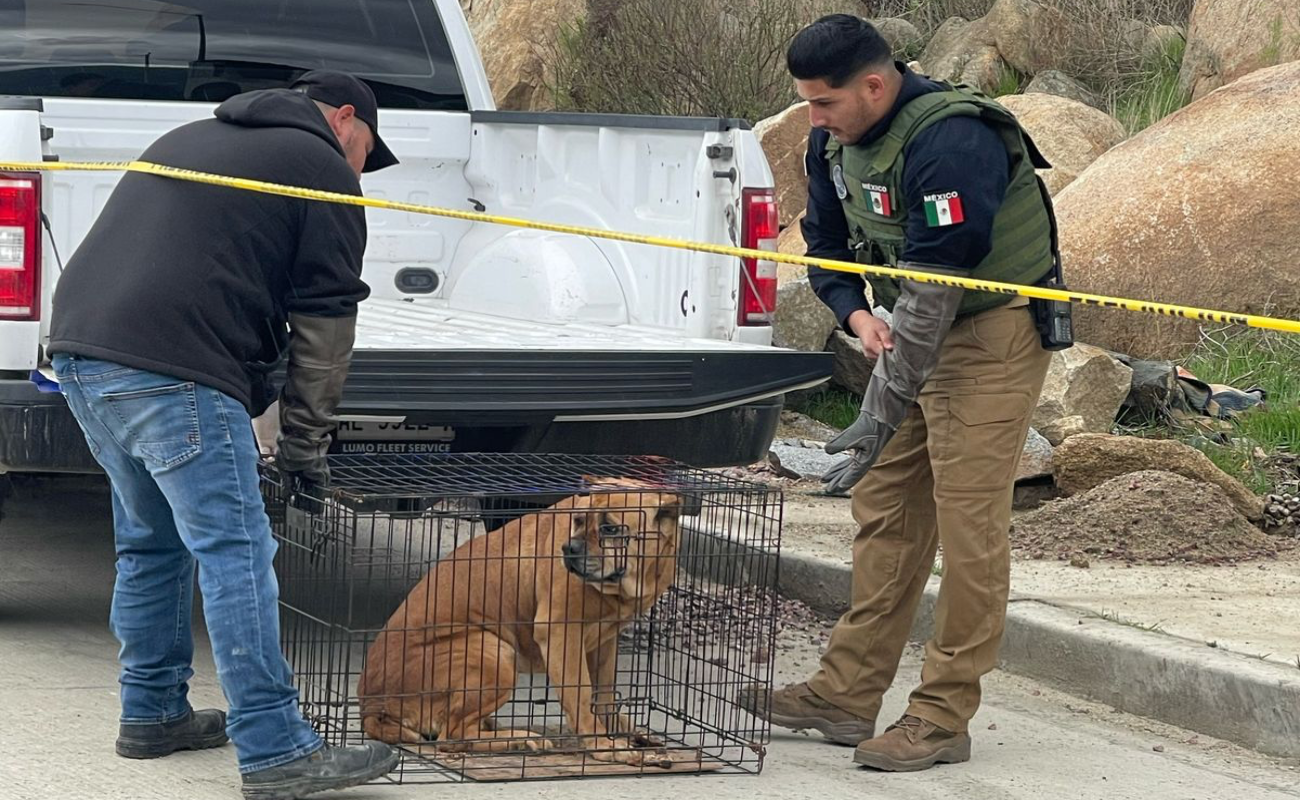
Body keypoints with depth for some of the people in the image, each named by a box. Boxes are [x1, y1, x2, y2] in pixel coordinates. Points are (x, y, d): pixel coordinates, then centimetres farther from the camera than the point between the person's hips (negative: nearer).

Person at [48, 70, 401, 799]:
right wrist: (305, 444, 10)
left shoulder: (188, 140, 30)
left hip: (80, 347, 8)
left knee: (152, 542, 22)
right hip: (173, 369, -8)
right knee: (235, 554, -8)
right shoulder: (322, 168, 6)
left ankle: (153, 712, 28)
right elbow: (324, 321, 3)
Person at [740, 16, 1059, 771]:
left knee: (968, 524, -9)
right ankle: (847, 695, 15)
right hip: (914, 335, 9)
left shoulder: (951, 142, -28)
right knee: (885, 507, 10)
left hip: (992, 334, -9)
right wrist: (856, 314, -8)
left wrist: (880, 416, -28)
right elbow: (828, 243, 14)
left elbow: (934, 291, -29)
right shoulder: (837, 140, 1)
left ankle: (944, 718, -5)